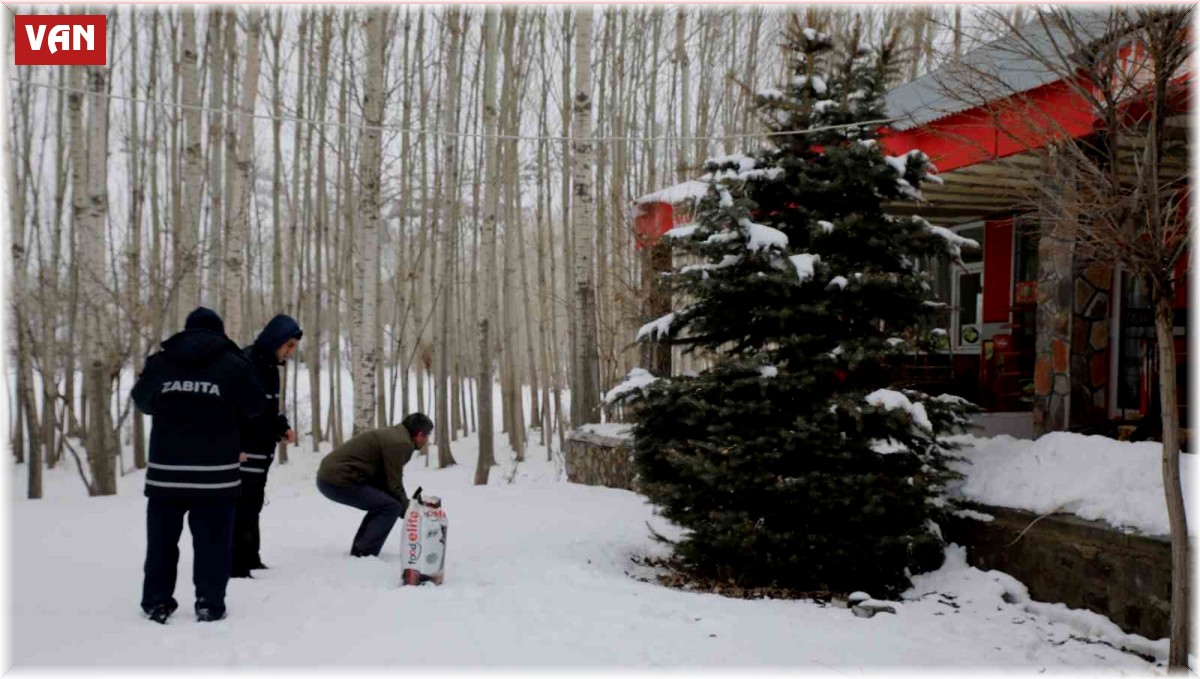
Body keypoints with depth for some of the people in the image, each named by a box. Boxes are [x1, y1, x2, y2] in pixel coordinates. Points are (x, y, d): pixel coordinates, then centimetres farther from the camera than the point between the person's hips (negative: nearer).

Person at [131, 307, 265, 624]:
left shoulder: (159, 363, 4)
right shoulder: (232, 364, -5)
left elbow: (142, 402, 18)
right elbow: (255, 406, 3)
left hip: (166, 470, 2)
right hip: (215, 472, -2)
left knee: (162, 538, 14)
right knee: (212, 541, 5)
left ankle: (156, 602, 19)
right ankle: (209, 603, 5)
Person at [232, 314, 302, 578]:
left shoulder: (269, 366, 12)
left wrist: (283, 427, 7)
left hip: (261, 454, 10)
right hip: (241, 454, -10)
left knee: (252, 508, 18)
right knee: (241, 511, -6)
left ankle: (250, 561, 29)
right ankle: (235, 566, 1)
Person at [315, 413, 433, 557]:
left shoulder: (392, 434, 18)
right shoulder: (400, 443, -13)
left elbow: (385, 480, 20)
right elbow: (394, 485, -10)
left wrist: (406, 504, 15)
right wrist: (407, 510, 4)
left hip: (329, 475, 10)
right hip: (338, 480, -10)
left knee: (381, 504, 20)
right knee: (391, 507, -10)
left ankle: (357, 554, 21)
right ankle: (364, 557, -8)